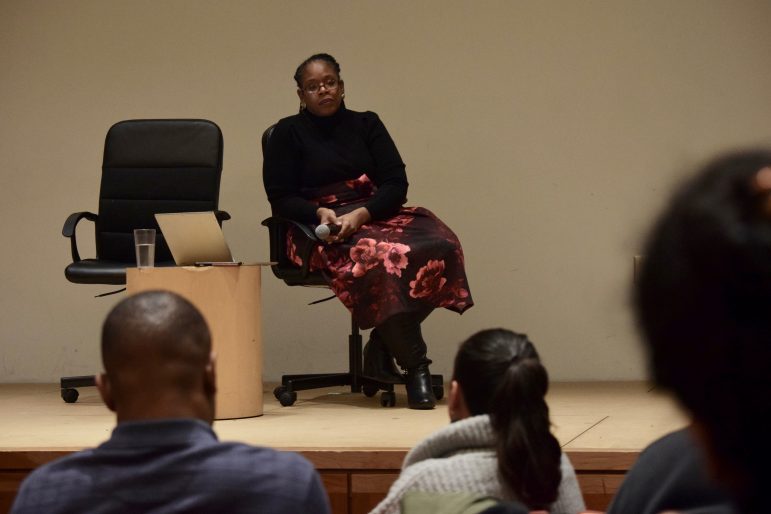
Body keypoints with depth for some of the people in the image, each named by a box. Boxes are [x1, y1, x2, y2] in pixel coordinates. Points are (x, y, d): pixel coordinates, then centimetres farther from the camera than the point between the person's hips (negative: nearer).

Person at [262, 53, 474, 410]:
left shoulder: (366, 125, 17)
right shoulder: (288, 133, 11)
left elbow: (396, 183, 6)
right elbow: (281, 199, 3)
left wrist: (361, 214, -13)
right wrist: (320, 213, -17)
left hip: (375, 216, 4)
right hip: (322, 229, -4)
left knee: (442, 245, -28)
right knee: (386, 257, -37)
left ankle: (382, 345, -19)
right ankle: (415, 366, -33)